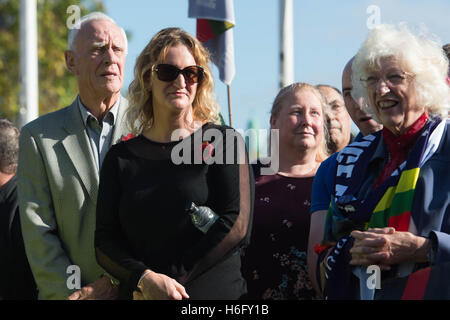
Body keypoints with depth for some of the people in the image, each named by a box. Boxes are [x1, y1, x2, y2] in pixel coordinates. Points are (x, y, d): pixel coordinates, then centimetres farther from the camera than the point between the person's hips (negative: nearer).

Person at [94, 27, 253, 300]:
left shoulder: (223, 142, 0)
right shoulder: (121, 157, 6)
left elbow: (236, 225, -10)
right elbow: (105, 241, 1)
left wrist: (170, 280, -14)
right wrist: (145, 279, -18)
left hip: (217, 291, -2)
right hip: (140, 293, 2)